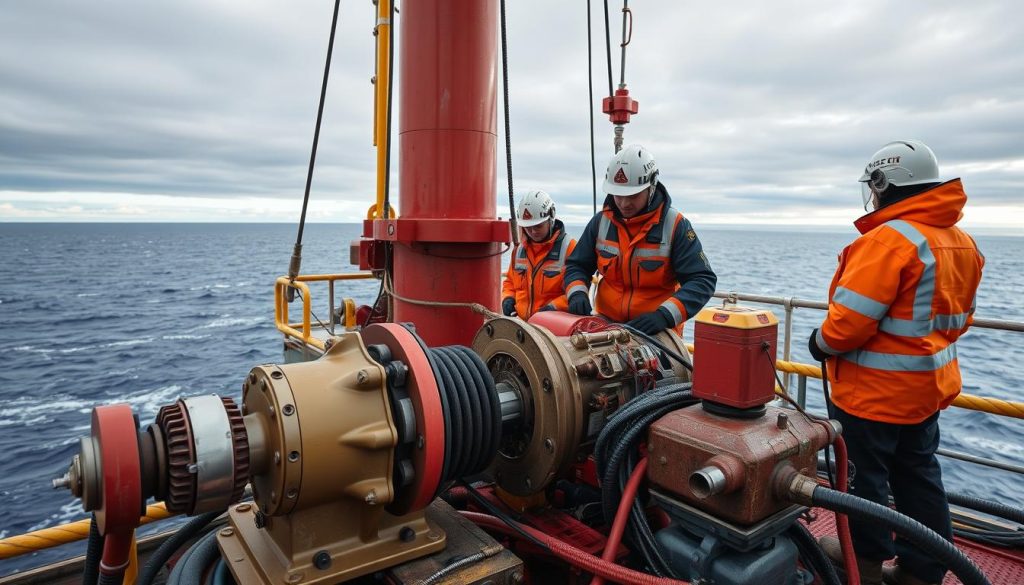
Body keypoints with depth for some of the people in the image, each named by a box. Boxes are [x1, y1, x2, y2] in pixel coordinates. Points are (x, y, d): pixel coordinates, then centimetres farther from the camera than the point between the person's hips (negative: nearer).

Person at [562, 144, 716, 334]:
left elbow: (703, 280, -13)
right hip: (607, 325, 2)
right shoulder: (601, 221, 3)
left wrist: (665, 315, -26)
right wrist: (577, 294, -10)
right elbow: (576, 266, 11)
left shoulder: (675, 225, -9)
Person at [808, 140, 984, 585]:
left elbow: (851, 318, -26)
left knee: (864, 473, 9)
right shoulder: (961, 242, 7)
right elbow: (958, 316, 15)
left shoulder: (889, 239, -22)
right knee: (917, 474, 19)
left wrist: (822, 343, -8)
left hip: (875, 388, -9)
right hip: (928, 385, 9)